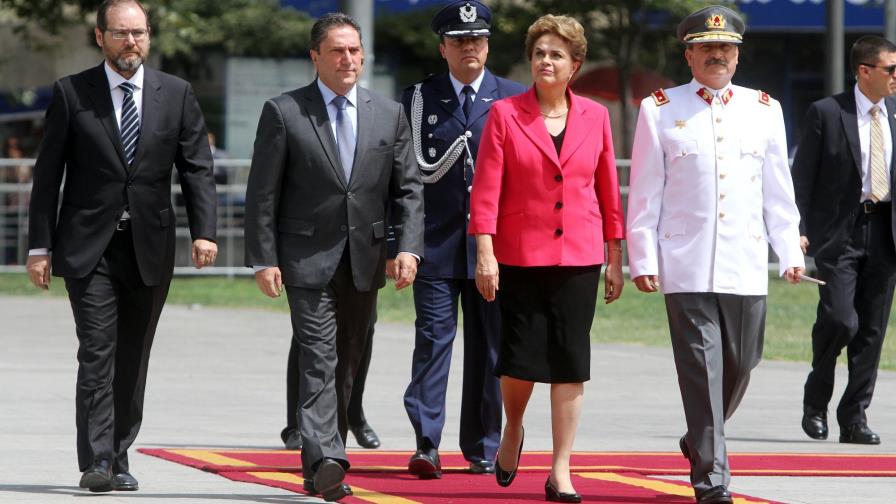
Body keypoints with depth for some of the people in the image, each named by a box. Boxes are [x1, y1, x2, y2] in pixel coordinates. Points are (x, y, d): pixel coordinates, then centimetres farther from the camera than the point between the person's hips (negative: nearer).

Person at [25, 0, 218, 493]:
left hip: (150, 247, 3)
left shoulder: (176, 94, 7)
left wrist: (203, 231, -10)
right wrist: (39, 246, -4)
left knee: (133, 360, 6)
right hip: (90, 248, -2)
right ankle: (97, 462, -15)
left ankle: (119, 459, 14)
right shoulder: (71, 93, 1)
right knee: (97, 355, -12)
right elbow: (48, 174, 2)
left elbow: (197, 168, 4)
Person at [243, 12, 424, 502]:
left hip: (364, 260, 4)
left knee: (348, 365, 9)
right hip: (308, 259, -4)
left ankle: (319, 464, 19)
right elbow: (262, 193, -2)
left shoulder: (389, 115, 8)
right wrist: (264, 259, -8)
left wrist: (408, 247, -6)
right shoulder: (283, 112, -2)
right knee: (318, 360, -14)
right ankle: (325, 461, -24)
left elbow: (408, 189, 7)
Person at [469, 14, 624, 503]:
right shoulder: (505, 114, -1)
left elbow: (608, 189, 10)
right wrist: (484, 251, -12)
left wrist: (615, 260, 10)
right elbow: (485, 189, -4)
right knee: (519, 357, -2)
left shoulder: (595, 116, 6)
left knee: (569, 361, -1)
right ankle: (513, 431, 30)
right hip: (520, 256, -2)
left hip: (579, 257, 2)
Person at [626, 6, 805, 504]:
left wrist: (790, 251, 6)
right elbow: (645, 194, 3)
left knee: (741, 364, 7)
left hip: (746, 266, 3)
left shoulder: (765, 110, 11)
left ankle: (702, 439, 34)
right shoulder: (660, 111, 4)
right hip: (686, 267, -3)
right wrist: (643, 260, -3)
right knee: (702, 370, -6)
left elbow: (778, 191, 13)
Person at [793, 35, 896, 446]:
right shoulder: (826, 113, -3)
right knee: (840, 319, -15)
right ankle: (816, 401, 8)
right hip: (839, 233, -4)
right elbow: (802, 175, -2)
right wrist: (799, 229, -11)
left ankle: (854, 418, 11)